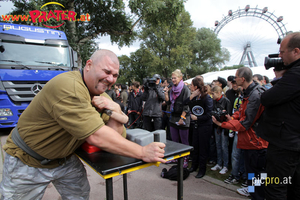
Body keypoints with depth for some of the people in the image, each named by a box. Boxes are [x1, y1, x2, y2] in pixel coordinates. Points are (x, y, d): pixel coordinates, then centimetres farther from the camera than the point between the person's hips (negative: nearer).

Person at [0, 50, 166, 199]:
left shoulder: (100, 94, -5)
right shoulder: (67, 87, -32)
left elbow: (115, 135, -8)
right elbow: (95, 137, -37)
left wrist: (114, 110, -27)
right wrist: (142, 152, -33)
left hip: (64, 159, 7)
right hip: (27, 162, -6)